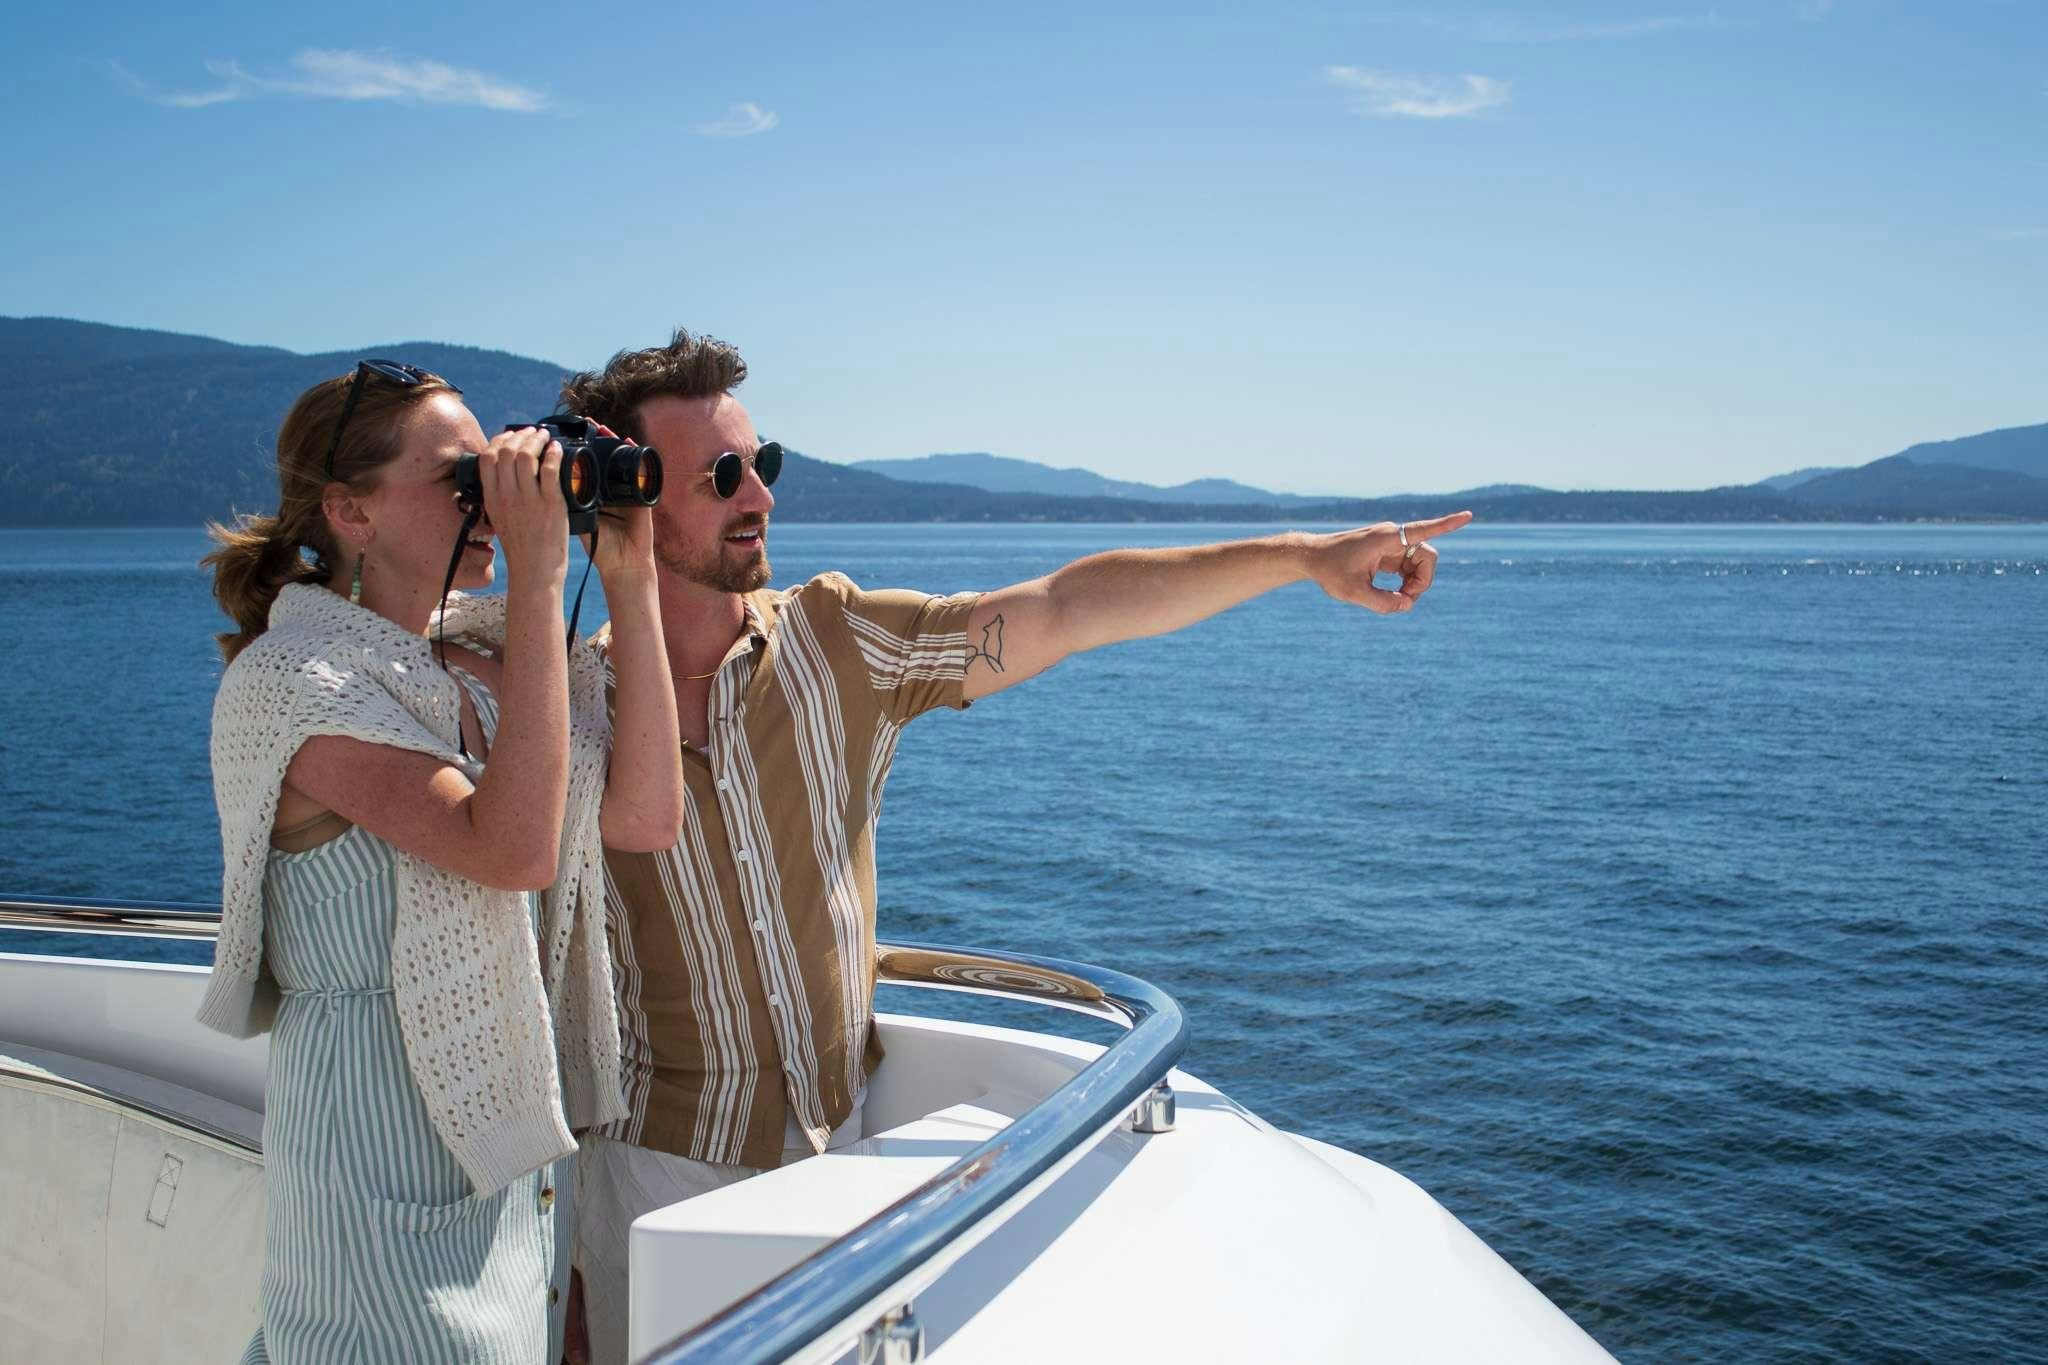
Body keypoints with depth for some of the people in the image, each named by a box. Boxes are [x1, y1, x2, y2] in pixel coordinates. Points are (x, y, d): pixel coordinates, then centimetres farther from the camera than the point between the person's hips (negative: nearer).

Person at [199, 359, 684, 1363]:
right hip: (384, 1157, -7)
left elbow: (644, 816, -4)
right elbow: (513, 848, -29)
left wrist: (630, 582, -5)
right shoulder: (291, 682, -16)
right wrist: (538, 576, -27)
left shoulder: (478, 667, 6)